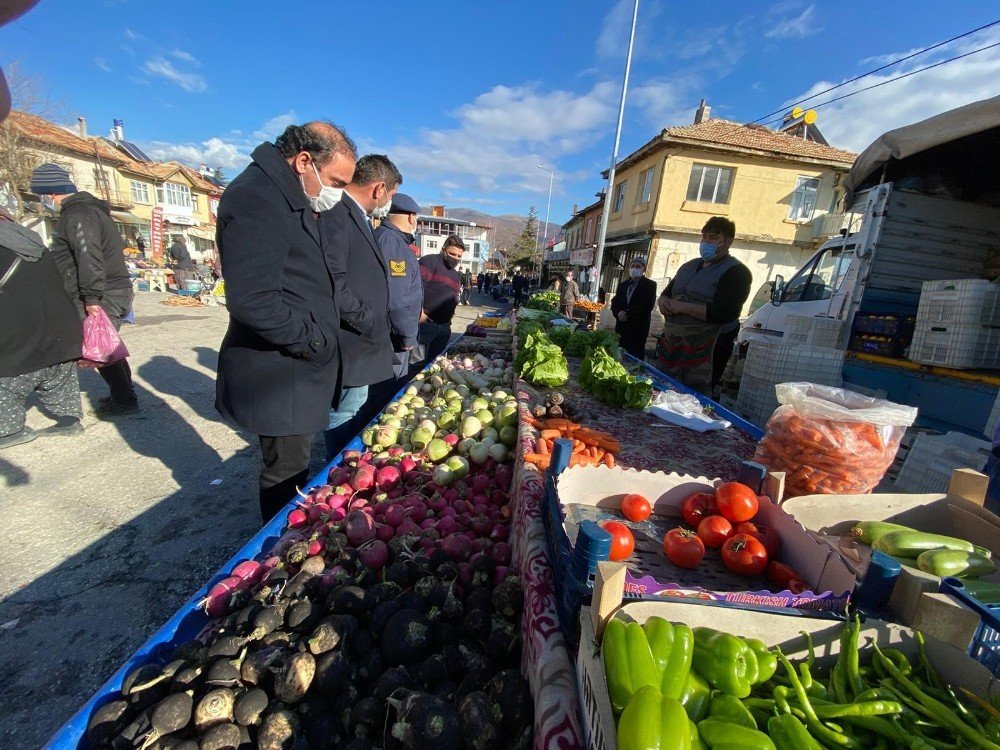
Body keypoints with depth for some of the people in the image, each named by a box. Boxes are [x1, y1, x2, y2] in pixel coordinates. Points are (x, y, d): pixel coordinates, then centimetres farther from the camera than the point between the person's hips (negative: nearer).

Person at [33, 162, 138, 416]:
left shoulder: (77, 214, -12)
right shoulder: (87, 208, 22)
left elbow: (89, 258, -22)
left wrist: (91, 297, -24)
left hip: (102, 297, -10)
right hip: (114, 290, 10)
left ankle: (124, 400, -3)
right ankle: (122, 395, 21)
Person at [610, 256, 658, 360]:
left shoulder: (650, 285, 0)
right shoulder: (622, 285, 18)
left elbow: (647, 306, -11)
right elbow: (614, 303, 12)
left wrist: (628, 315, -13)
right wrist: (618, 313, -9)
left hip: (638, 328, -5)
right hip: (621, 327, 5)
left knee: (635, 357, -5)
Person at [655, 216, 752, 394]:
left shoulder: (736, 272, -6)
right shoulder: (689, 266, 17)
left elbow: (725, 313, -19)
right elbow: (667, 292, 23)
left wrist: (683, 307, -19)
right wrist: (664, 302, -2)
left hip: (706, 350, -7)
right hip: (671, 344, 7)